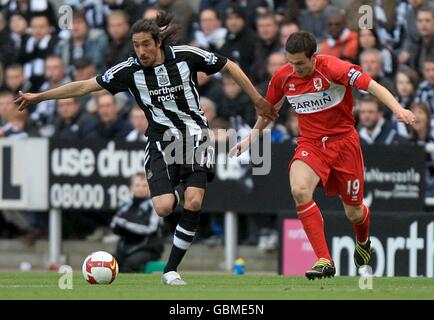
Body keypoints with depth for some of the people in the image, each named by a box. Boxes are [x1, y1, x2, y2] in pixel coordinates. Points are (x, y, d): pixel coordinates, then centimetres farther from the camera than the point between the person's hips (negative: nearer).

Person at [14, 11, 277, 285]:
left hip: (195, 136, -1)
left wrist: (258, 101, 6)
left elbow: (229, 67, 3)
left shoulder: (186, 56, -10)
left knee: (193, 202, -17)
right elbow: (85, 86, -4)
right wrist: (39, 97, -6)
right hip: (161, 140, 1)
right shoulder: (130, 70, -8)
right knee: (164, 207, -21)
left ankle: (171, 271, -7)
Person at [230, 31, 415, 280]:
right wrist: (253, 136, 21)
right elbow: (269, 107, 16)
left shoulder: (332, 68, -20)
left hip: (343, 140, -3)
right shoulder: (283, 77, -5)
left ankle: (363, 241, 47)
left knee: (354, 213, 7)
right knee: (299, 190, -28)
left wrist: (398, 109, -40)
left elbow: (373, 86, -25)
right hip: (310, 143, 3)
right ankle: (324, 260, -25)